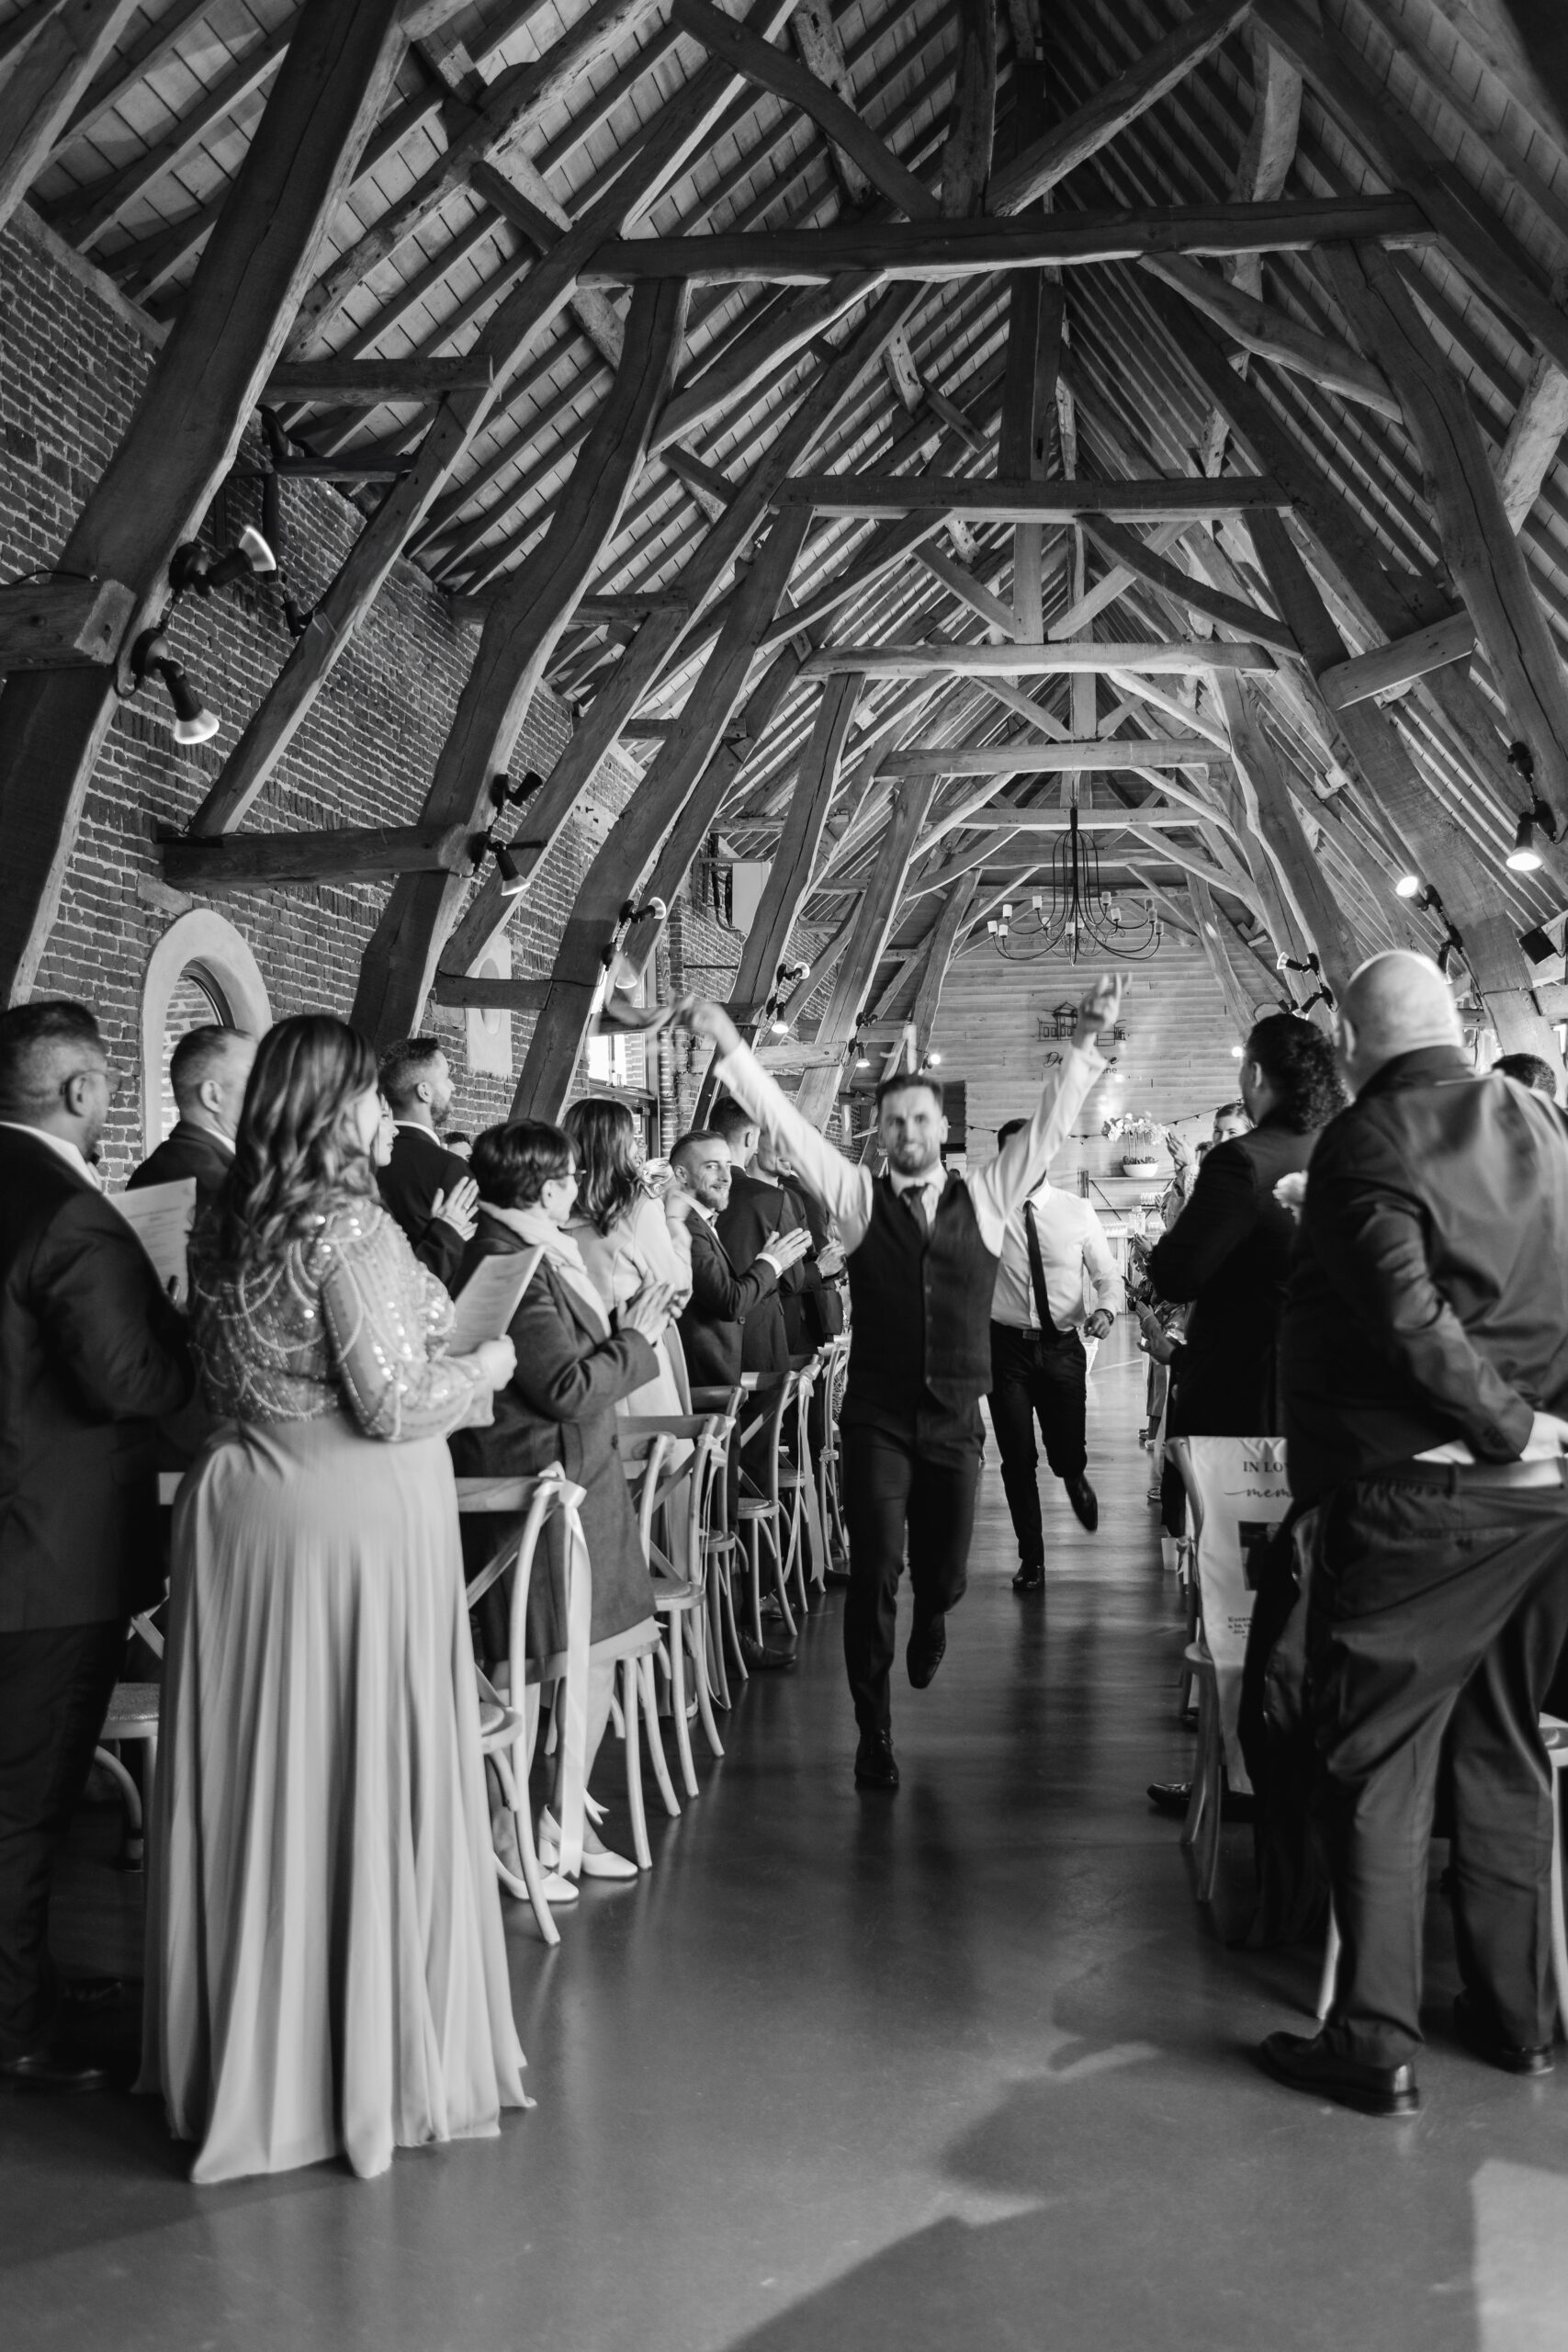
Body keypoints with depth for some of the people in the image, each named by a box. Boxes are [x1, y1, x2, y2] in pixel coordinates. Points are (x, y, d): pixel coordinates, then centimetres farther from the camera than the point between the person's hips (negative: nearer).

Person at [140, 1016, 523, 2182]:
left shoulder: (225, 1229, 6)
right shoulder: (350, 1227, -17)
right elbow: (393, 1405, -19)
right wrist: (481, 1368, -1)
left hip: (240, 1511, 8)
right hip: (356, 1519, -7)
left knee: (258, 1779, 16)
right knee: (366, 1780, 5)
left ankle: (244, 2052, 31)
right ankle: (374, 2055, 18)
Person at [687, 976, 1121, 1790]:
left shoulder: (985, 1197, 6)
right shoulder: (858, 1197, 3)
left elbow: (1049, 1125, 0)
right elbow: (786, 1123, -2)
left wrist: (1084, 1042, -10)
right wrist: (730, 1047, -9)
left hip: (956, 1418, 1)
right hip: (876, 1417, -1)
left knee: (943, 1572, 10)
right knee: (875, 1573, -5)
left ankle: (929, 1623, 49)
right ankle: (874, 1736, 11)